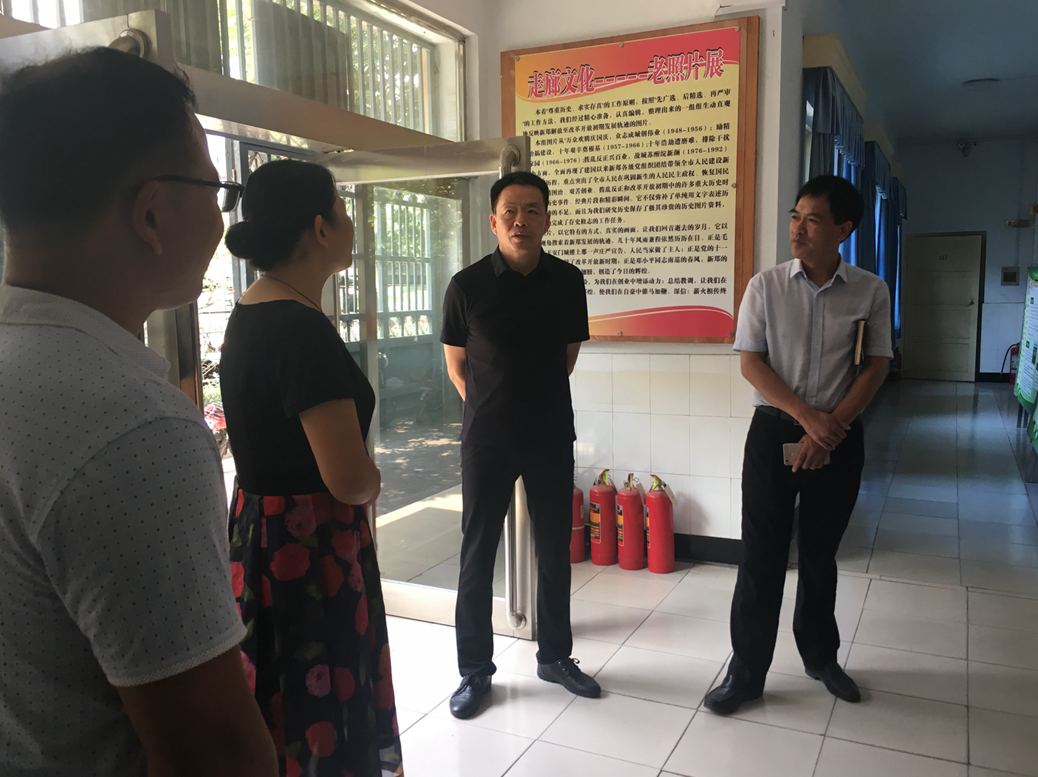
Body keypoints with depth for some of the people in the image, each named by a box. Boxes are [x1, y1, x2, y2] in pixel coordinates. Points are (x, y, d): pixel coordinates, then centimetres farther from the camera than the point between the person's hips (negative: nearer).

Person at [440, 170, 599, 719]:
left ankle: (555, 655, 31)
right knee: (477, 555, 4)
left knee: (554, 550, 12)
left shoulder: (568, 281, -1)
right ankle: (475, 671, 20)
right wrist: (491, 408, 6)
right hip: (486, 440, -2)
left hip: (551, 436, 2)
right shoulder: (467, 286, -8)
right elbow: (456, 367, 4)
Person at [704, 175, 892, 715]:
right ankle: (746, 673, 13)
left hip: (838, 436, 1)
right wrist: (807, 416, -13)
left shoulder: (869, 291, 0)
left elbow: (875, 367, -1)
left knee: (820, 552, 15)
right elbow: (750, 363, -5)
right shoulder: (766, 286, -2)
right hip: (774, 431, -1)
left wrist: (830, 428, -11)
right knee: (762, 554, 1)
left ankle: (819, 655, 36)